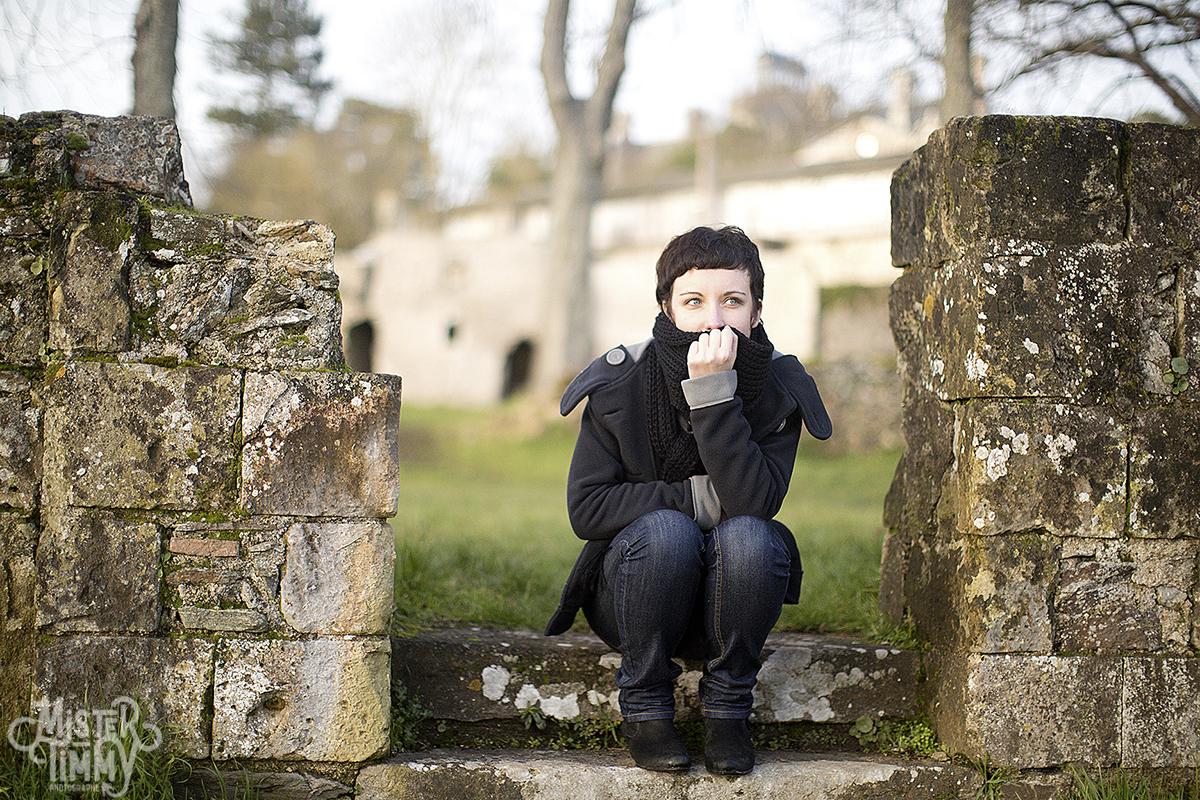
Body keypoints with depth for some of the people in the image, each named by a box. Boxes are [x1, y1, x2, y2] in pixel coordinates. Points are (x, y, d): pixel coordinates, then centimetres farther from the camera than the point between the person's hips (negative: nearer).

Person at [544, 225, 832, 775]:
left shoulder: (778, 387, -10)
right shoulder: (619, 384, -12)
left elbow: (753, 500, -24)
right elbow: (586, 508, -14)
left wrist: (714, 394, -32)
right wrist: (700, 497, -21)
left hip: (726, 600, 1)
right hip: (631, 590, -1)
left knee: (747, 535, -31)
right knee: (668, 530, -32)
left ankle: (727, 708, -10)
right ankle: (645, 708, -11)